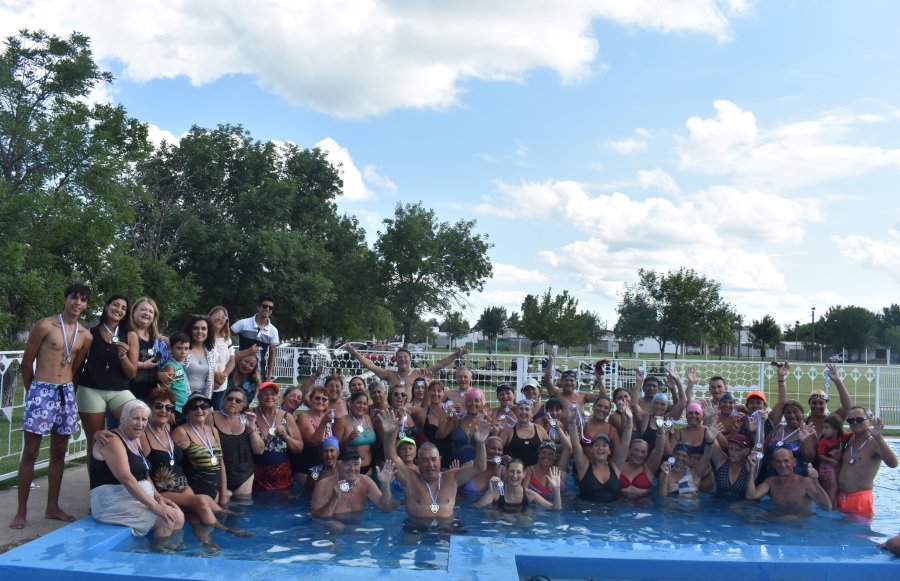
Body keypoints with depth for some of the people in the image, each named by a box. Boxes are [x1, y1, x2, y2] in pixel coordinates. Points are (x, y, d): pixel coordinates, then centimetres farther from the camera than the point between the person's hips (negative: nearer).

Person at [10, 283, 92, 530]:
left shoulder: (86, 336, 7)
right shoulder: (45, 326, -7)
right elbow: (27, 363, 0)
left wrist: (67, 389, 11)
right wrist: (33, 390, 8)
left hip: (66, 394, 5)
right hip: (41, 391, -5)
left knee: (59, 453, 10)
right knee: (30, 453, -2)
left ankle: (52, 507, 20)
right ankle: (21, 511, 5)